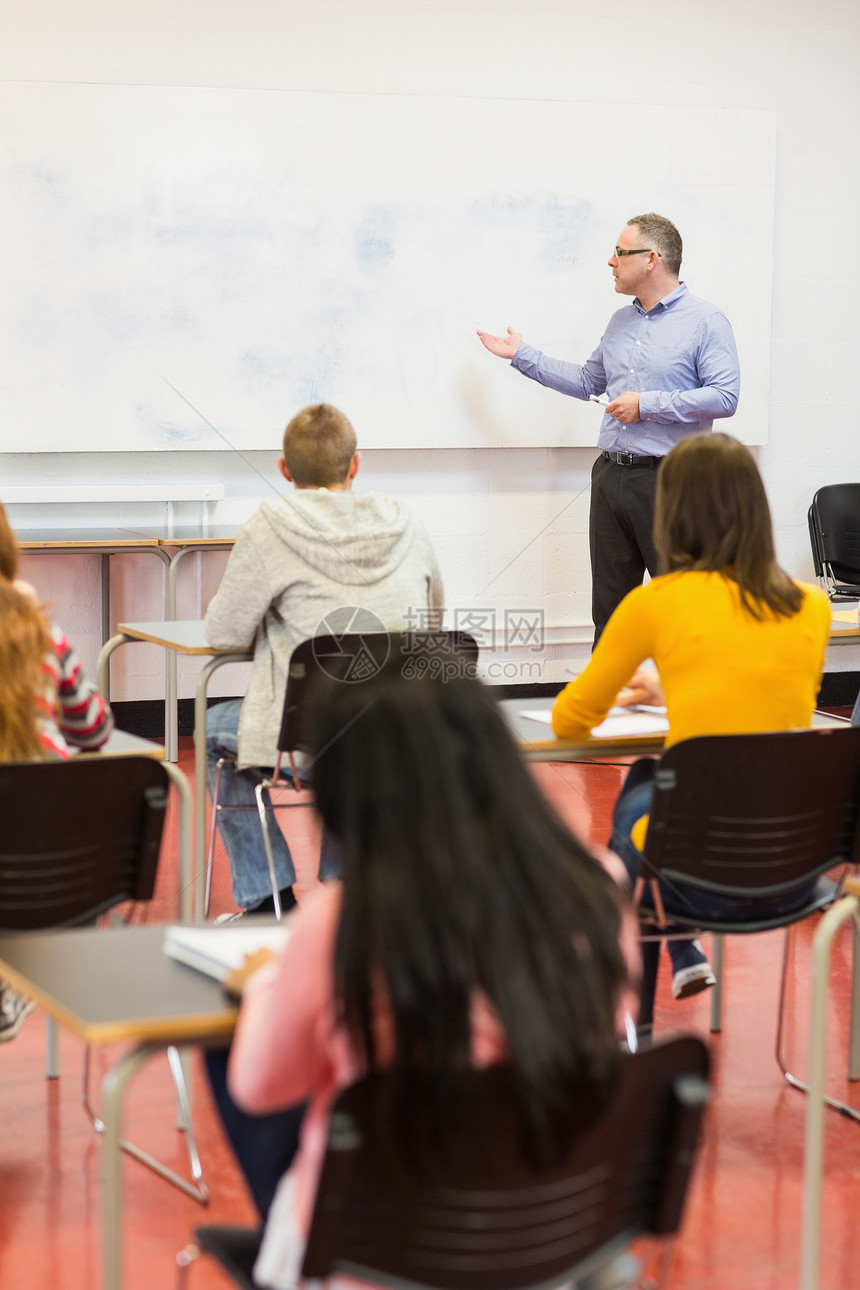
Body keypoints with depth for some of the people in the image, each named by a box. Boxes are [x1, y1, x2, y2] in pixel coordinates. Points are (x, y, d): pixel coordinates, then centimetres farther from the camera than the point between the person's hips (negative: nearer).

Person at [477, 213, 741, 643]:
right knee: (610, 600, 11)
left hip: (666, 481, -7)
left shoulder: (706, 321, -6)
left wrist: (647, 405, -16)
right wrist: (522, 356, 29)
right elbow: (588, 381, 30)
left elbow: (724, 396, -16)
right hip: (611, 475, 7)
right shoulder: (620, 321, 18)